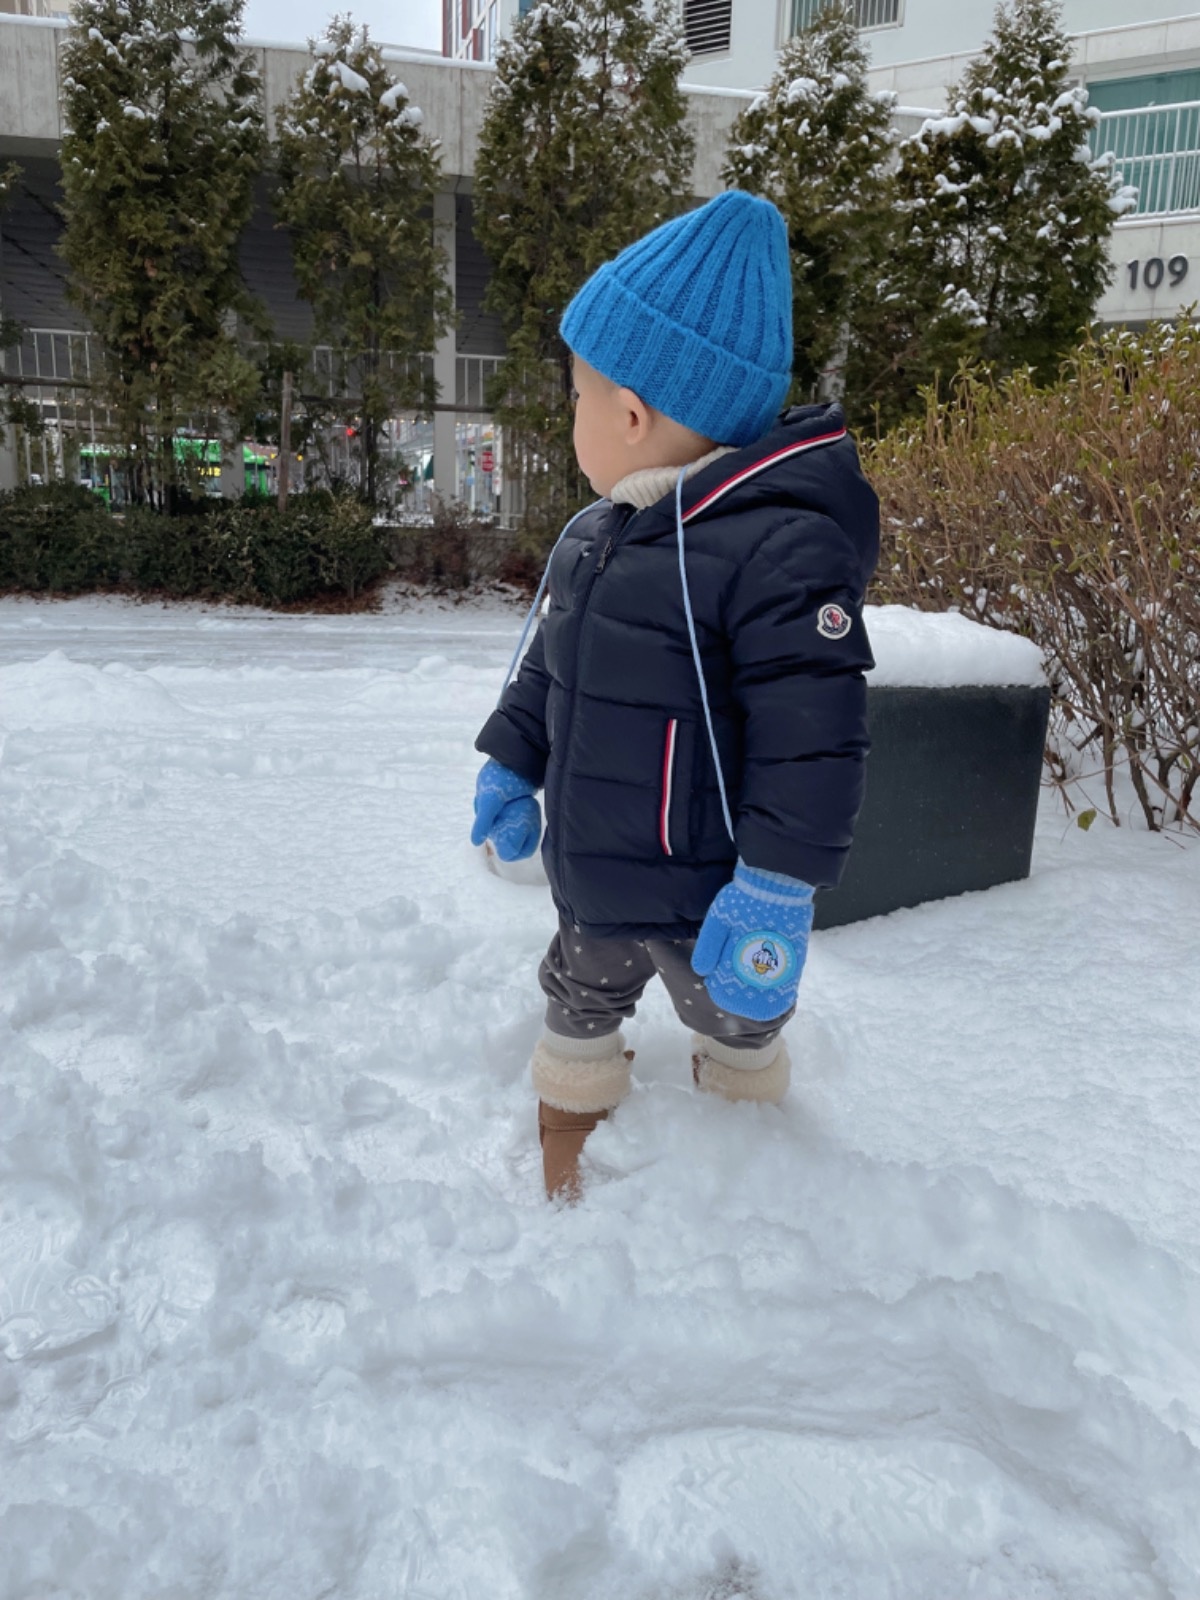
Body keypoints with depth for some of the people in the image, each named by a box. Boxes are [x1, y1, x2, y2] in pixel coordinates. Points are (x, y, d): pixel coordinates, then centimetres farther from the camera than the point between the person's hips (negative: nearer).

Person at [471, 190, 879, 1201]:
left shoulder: (781, 548, -26)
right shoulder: (594, 537, 1)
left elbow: (812, 737, -28)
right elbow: (548, 671, 15)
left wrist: (776, 891, -27)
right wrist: (512, 763, 13)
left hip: (707, 900, -7)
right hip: (592, 880, 7)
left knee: (735, 1031, 20)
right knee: (579, 1011, 24)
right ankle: (561, 1172, 49)